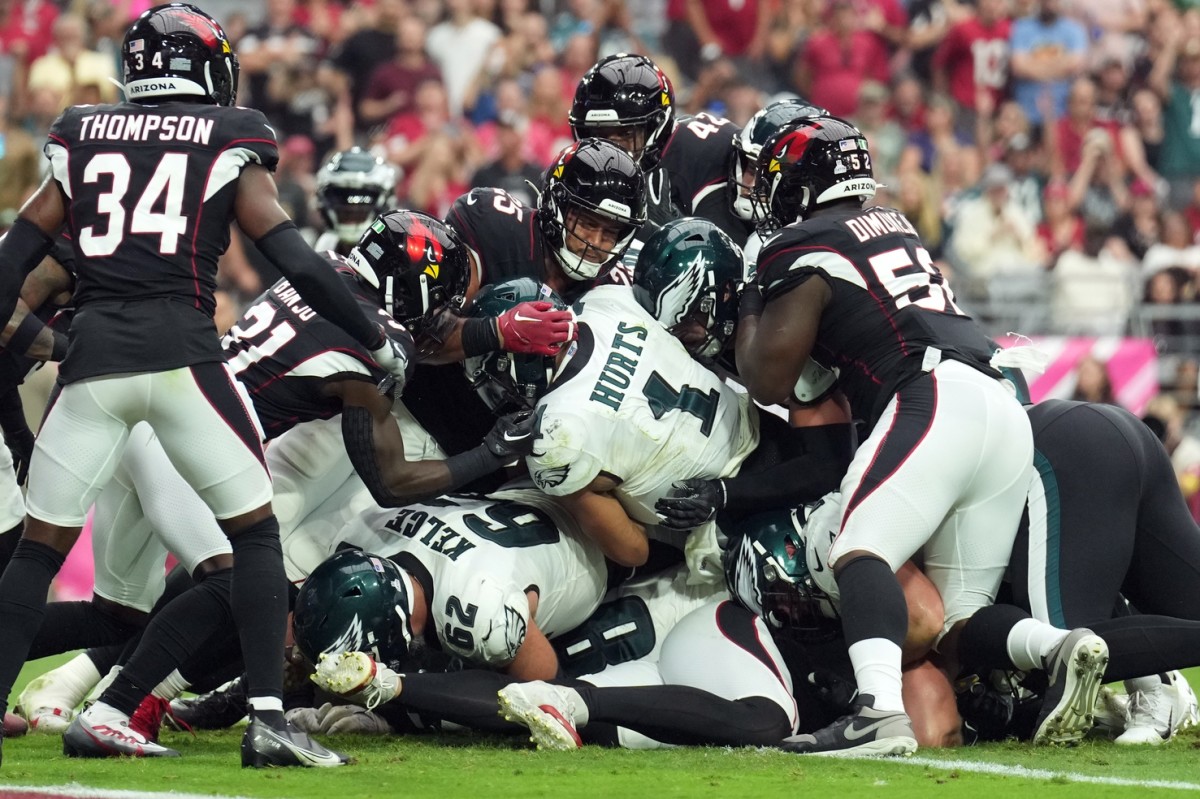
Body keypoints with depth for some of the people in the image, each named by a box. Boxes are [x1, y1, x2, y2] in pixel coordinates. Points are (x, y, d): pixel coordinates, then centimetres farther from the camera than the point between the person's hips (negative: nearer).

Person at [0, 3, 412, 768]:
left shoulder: (81, 135, 15)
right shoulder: (229, 140, 7)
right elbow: (293, 258, 2)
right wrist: (380, 341, 10)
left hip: (94, 354, 3)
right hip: (180, 349, -3)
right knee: (255, 531, 9)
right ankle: (268, 719, 1)